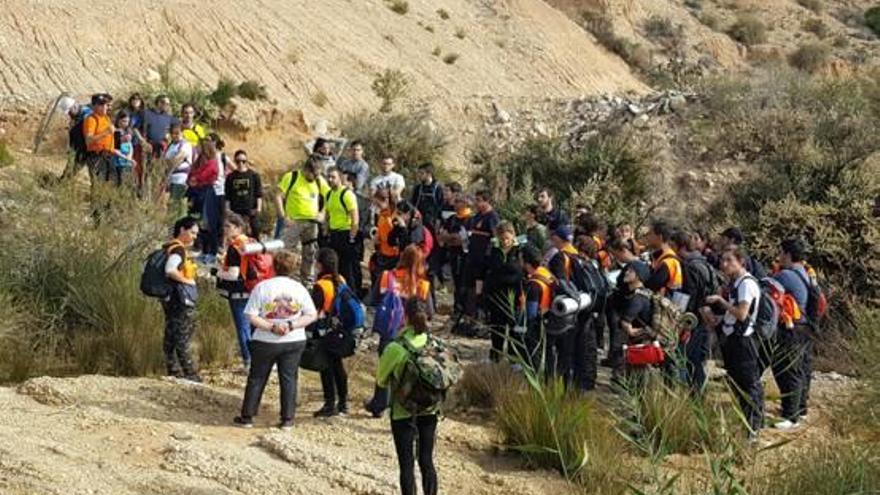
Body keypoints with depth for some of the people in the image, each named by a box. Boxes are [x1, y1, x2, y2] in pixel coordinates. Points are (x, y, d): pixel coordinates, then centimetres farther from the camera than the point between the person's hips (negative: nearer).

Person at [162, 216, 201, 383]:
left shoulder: (169, 247, 15)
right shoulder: (178, 249, -15)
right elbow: (170, 270, -30)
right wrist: (186, 280, -17)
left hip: (170, 298, 10)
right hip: (181, 299, -10)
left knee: (171, 338, 10)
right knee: (182, 339, -7)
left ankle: (174, 373, 15)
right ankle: (190, 375, -4)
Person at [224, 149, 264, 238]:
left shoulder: (254, 175, 5)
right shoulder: (231, 177, 8)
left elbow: (259, 194, 5)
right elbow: (227, 196, 11)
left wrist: (258, 207, -4)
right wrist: (227, 209, 2)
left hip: (251, 211, -1)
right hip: (235, 212, 1)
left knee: (254, 234, -1)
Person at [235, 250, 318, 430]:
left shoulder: (262, 287, -8)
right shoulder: (299, 288, -2)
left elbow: (251, 317, -14)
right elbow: (312, 315, -5)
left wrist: (271, 327, -14)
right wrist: (292, 325, -12)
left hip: (265, 341, -1)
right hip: (294, 342, 1)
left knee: (256, 379, 9)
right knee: (289, 379, 8)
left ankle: (247, 417, 15)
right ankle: (287, 420, 8)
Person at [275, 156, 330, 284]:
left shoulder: (319, 180, 5)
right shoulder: (291, 177, -7)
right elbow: (278, 197, -8)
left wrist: (322, 213, 3)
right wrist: (284, 217, -13)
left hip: (312, 222, 4)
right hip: (293, 221, -4)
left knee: (310, 254, 10)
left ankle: (308, 280, 20)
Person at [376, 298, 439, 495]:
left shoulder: (396, 348, -18)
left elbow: (381, 380, -3)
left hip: (403, 412, -3)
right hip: (430, 411, 3)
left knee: (407, 464, 5)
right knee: (427, 461, 14)